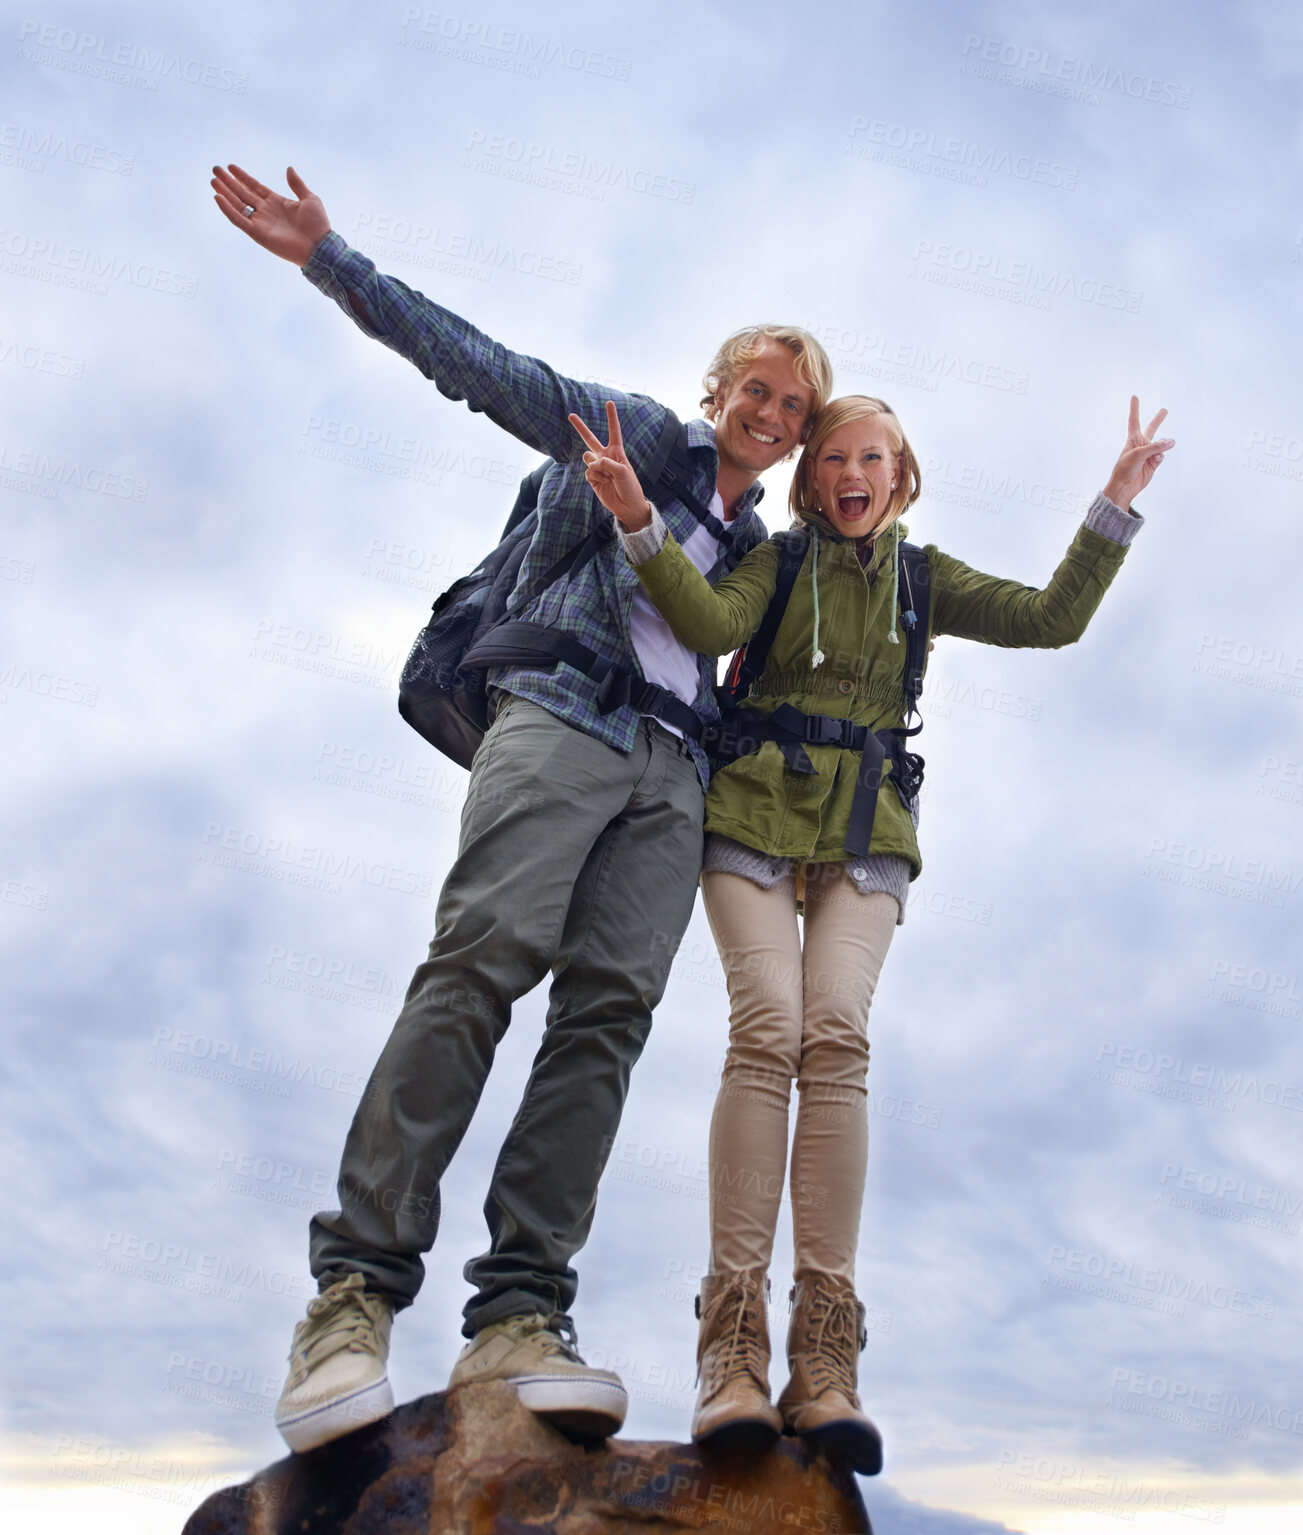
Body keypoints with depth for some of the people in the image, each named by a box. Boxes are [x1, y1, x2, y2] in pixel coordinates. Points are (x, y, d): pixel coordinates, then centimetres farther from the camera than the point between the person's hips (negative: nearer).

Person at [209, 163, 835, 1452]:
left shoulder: (758, 552, 31)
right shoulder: (631, 433, 17)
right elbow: (476, 364, 10)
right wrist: (327, 258, 4)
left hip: (673, 770, 5)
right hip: (563, 717, -4)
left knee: (609, 1006, -15)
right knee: (485, 959, -24)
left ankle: (518, 1318, -21)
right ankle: (356, 1288, -25)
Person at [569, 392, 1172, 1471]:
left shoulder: (922, 576, 19)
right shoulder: (777, 562, 12)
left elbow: (1052, 619, 11)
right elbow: (711, 623, -8)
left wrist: (1116, 507, 4)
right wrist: (641, 522, -21)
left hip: (866, 832, 2)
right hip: (757, 813, -1)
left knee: (836, 1037, -21)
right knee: (767, 1028, -22)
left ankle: (825, 1361, -22)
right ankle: (732, 1351, -23)